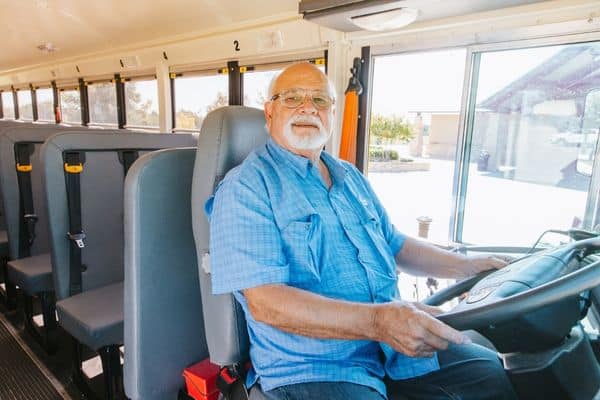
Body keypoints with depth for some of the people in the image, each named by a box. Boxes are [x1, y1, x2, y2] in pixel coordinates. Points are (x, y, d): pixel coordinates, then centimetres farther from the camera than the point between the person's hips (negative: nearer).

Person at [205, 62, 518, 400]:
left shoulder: (350, 177, 13)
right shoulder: (247, 186, -12)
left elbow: (394, 245, 22)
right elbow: (265, 302, -21)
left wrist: (468, 266, 11)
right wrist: (377, 321, -30)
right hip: (308, 368, -6)